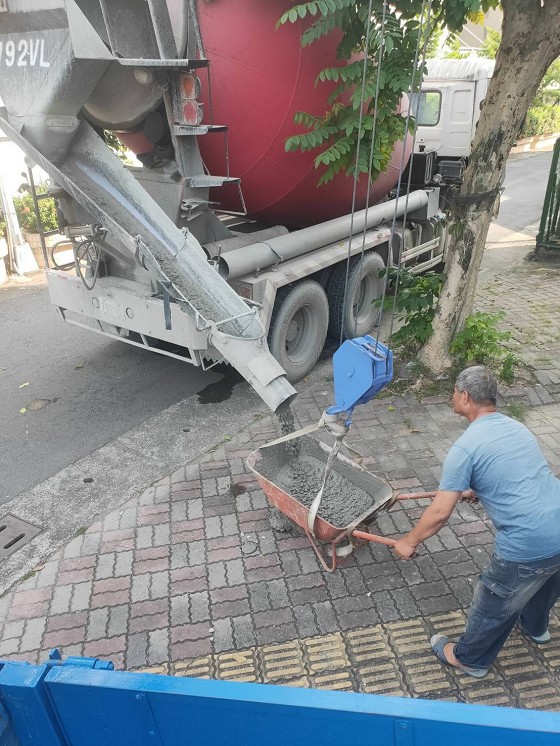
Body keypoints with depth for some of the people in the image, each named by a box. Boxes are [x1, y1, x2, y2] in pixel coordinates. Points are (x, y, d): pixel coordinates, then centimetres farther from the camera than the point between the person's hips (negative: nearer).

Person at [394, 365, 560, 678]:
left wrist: (409, 542, 4)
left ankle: (470, 658, 41)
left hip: (528, 547, -7)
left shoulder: (465, 448, -14)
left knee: (493, 607, 17)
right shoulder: (518, 428, 9)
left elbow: (440, 513, -12)